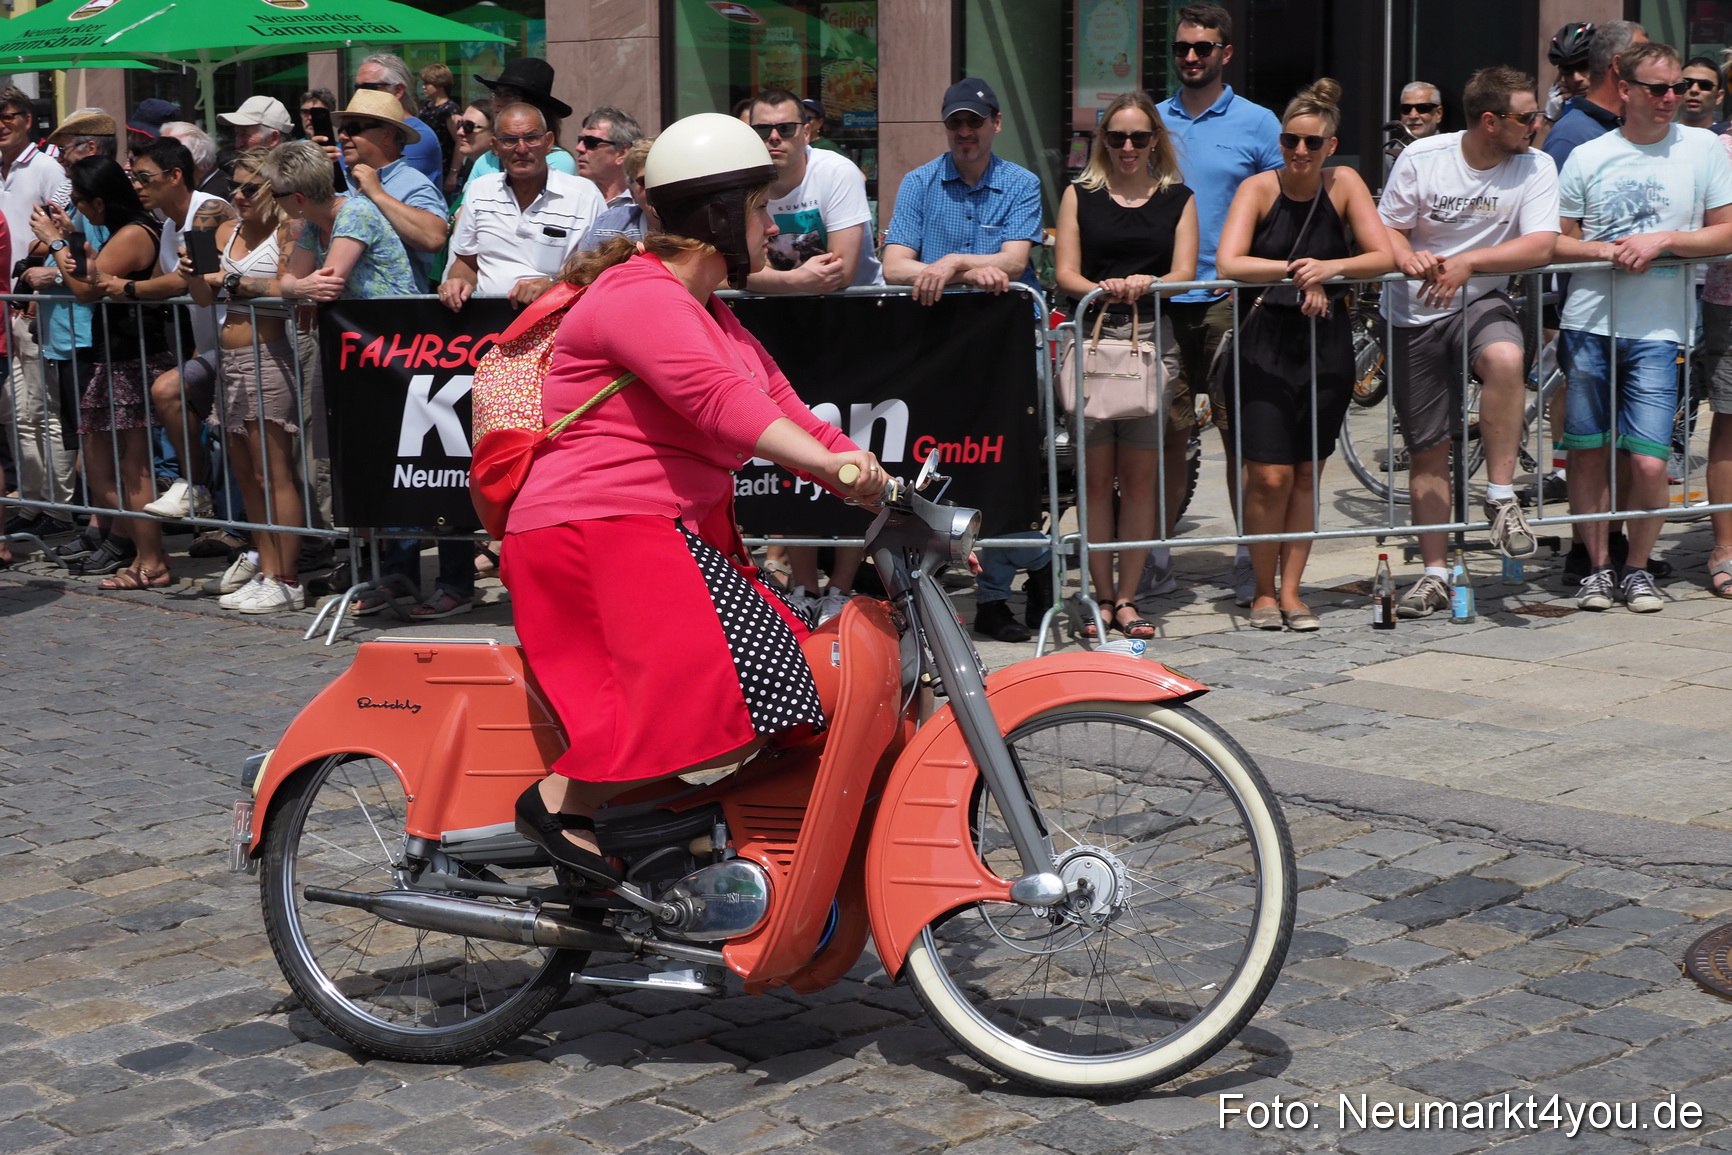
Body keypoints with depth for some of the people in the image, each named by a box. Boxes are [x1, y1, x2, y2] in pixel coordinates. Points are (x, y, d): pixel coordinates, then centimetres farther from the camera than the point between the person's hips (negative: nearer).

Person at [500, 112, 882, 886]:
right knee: (727, 698, -26)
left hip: (684, 532, 11)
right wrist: (831, 463, -38)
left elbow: (783, 409, 17)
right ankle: (561, 802, -14)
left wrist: (874, 480, 4)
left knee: (783, 684, -1)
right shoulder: (640, 296, -11)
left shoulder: (710, 316, 24)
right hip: (599, 534, -11)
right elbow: (717, 399, -27)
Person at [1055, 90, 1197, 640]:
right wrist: (1101, 288, -19)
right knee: (1096, 478, -3)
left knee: (1139, 478, 0)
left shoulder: (1178, 199, 13)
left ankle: (1128, 597, 5)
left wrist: (1146, 283, -20)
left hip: (1152, 340, 0)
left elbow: (1184, 272, 2)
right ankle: (1103, 596, 3)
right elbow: (1065, 273, 3)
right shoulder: (1080, 196, 12)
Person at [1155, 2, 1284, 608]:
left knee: (1239, 428, -1)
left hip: (1229, 298, -2)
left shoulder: (1257, 124, 5)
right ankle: (1156, 557, 11)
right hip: (1159, 298, 2)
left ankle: (1250, 557, 6)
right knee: (1165, 429, 4)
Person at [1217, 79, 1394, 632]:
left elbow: (1384, 257, -7)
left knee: (1306, 474, 6)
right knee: (1270, 475, -7)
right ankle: (1263, 591, 9)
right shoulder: (1258, 188, -7)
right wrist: (1296, 271, -28)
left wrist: (1331, 267, -24)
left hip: (1326, 343, 3)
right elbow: (1228, 264, -20)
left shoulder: (1344, 184, 0)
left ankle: (1290, 591, 15)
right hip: (1264, 341, -2)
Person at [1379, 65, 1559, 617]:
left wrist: (1467, 262, -29)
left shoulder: (1535, 168, -6)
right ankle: (1435, 573, 16)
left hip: (1481, 301, 0)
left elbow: (1541, 246, -17)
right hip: (1414, 314, 1)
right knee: (1427, 449, 4)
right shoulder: (1421, 158, -6)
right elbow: (1387, 229, 0)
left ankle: (1501, 495, -21)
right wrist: (1408, 257, -23)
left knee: (1505, 358, -37)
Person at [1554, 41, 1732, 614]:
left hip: (1656, 330, -1)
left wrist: (1663, 240, -11)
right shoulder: (1587, 157, 5)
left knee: (1649, 463, -7)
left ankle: (1637, 566, 13)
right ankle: (1597, 565, 21)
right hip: (1588, 323, 1)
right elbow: (1554, 242, 7)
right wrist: (1610, 251, -10)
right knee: (1588, 454, 6)